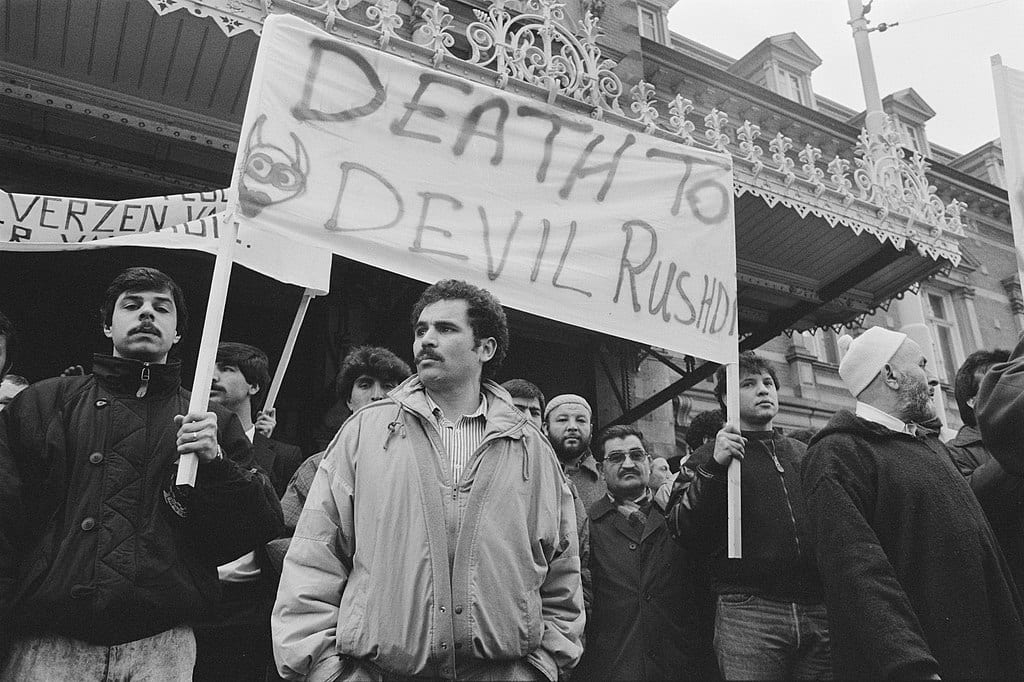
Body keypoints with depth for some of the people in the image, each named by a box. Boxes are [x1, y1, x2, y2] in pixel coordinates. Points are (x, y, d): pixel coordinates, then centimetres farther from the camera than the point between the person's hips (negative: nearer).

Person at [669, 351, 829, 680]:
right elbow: (684, 531, -6)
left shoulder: (803, 453, 19)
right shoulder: (710, 456, 7)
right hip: (748, 612, -4)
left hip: (819, 612, 4)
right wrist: (713, 467, -16)